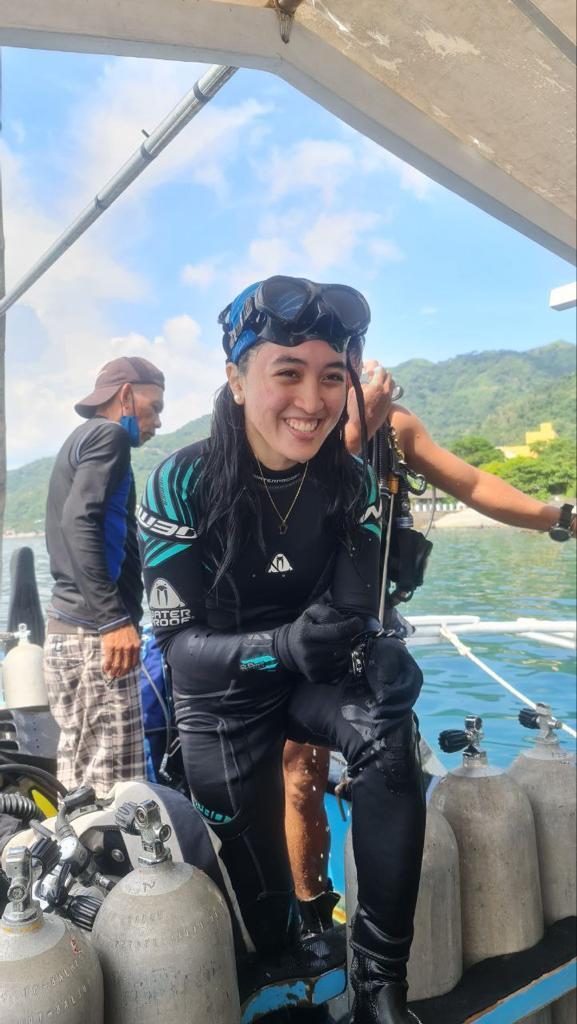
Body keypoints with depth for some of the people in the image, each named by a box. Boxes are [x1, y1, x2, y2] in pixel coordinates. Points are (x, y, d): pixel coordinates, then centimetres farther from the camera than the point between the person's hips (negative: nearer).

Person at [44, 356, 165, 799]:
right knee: (114, 790, -7)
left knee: (80, 785, 13)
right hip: (94, 632, -10)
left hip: (67, 626, 10)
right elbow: (80, 522, -20)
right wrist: (114, 618, -25)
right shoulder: (109, 435, -5)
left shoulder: (79, 440, 24)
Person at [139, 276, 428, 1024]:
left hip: (309, 680, 2)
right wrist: (284, 644, -43)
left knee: (390, 735, -30)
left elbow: (358, 612, -13)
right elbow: (182, 646, -24)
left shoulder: (353, 482, -14)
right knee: (268, 915, 9)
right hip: (224, 699, -2)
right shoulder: (182, 483, -23)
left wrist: (383, 654, -37)